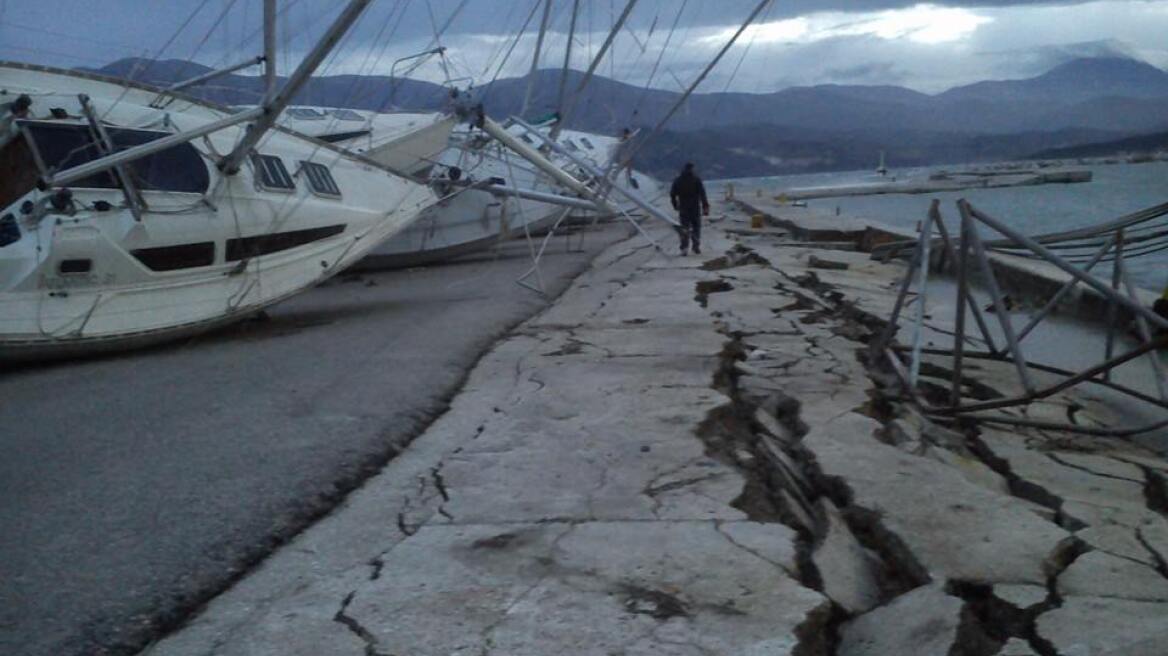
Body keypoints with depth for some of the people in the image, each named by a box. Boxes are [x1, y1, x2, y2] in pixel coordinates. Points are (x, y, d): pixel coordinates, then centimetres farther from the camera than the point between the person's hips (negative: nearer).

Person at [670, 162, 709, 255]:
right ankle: (697, 246, 6)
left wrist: (675, 205, 17)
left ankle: (685, 248, -4)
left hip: (683, 208, 1)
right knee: (696, 227, 10)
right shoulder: (697, 179, -4)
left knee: (684, 228, 5)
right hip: (695, 208, -1)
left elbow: (672, 194, 5)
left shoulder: (678, 180, 3)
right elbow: (702, 194, -10)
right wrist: (705, 207, -9)